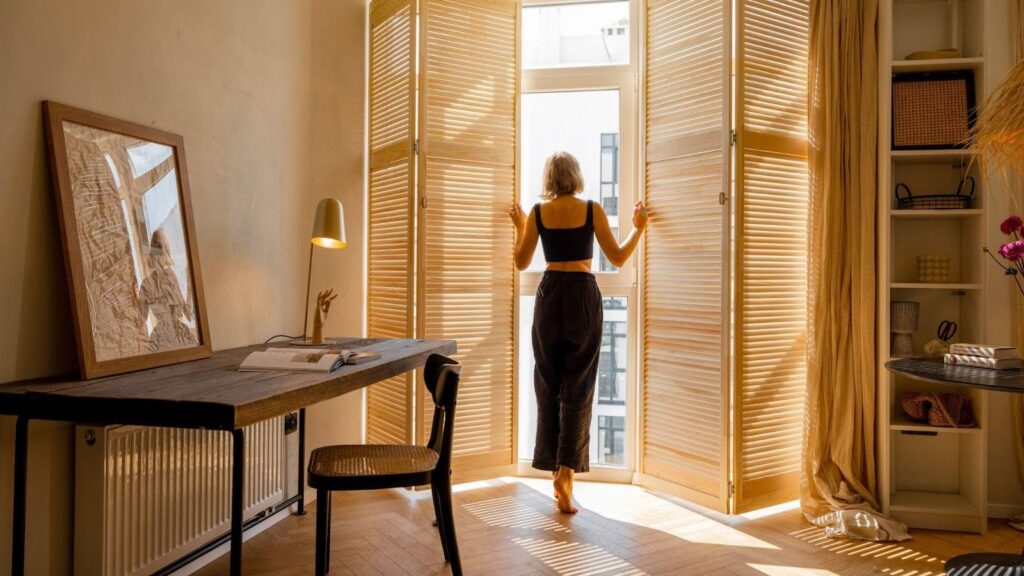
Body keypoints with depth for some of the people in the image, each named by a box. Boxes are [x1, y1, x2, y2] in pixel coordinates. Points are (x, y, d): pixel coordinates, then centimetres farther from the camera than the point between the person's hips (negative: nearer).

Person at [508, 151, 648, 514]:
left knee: (548, 385, 13)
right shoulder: (592, 210, -3)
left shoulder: (538, 212, 1)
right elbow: (618, 258, 0)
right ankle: (566, 470, -7)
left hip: (549, 296, 2)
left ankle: (554, 466, 20)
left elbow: (521, 262, 7)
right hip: (583, 297, -2)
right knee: (578, 388, 2)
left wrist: (519, 227, 22)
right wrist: (639, 228, 15)